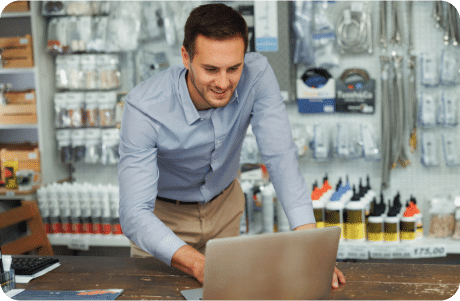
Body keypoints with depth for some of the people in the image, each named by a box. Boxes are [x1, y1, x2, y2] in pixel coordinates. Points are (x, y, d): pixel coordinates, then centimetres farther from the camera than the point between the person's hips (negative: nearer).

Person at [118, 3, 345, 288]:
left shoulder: (257, 74, -25)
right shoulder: (144, 107, -33)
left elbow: (281, 157, -30)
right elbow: (134, 214, -37)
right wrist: (198, 264, -53)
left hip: (224, 205, 3)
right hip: (163, 214, -2)